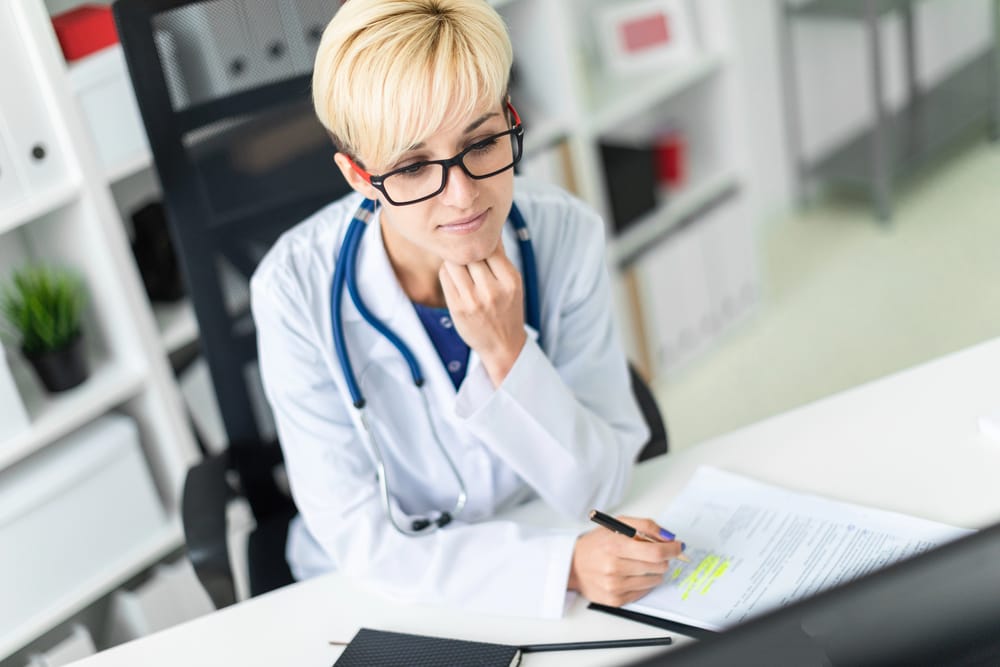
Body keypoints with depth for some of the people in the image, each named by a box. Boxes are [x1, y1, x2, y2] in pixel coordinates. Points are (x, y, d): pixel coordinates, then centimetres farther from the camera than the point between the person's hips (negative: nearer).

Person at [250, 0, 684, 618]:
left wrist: (507, 352, -26)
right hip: (379, 594, -2)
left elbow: (598, 486, -11)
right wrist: (561, 563, -27)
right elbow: (360, 536, -16)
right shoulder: (297, 289, -20)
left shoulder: (567, 237, -14)